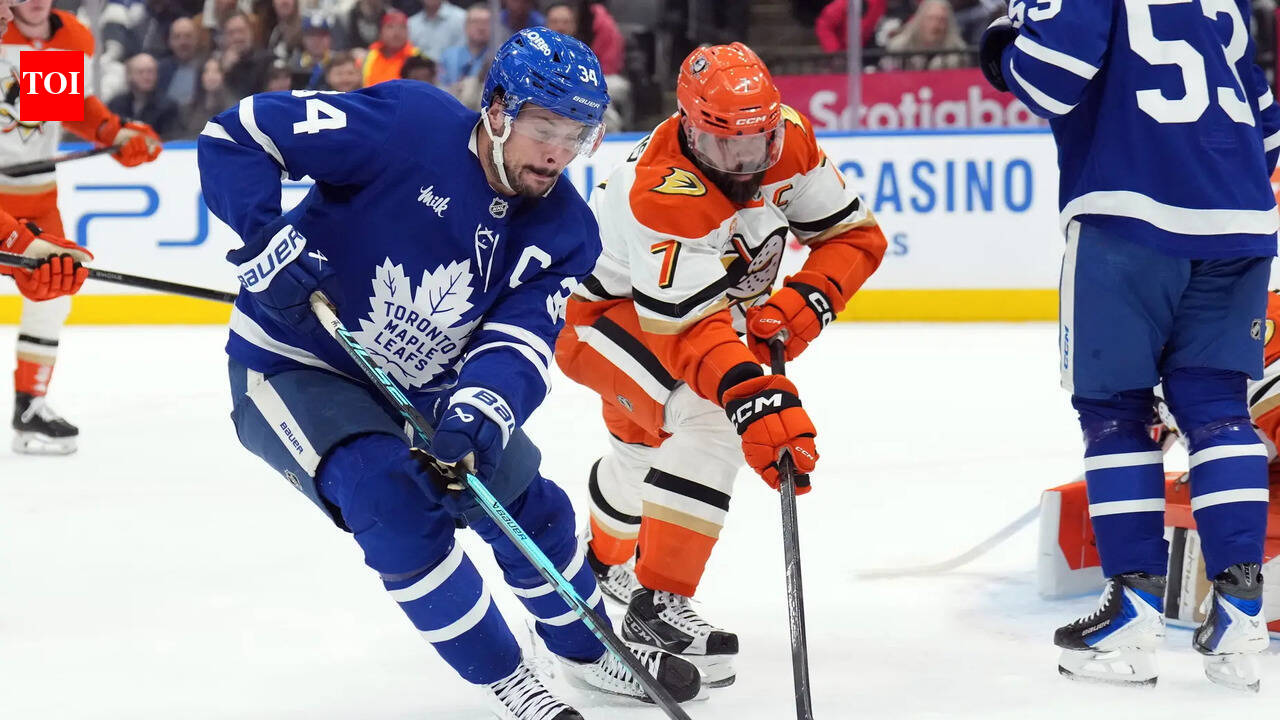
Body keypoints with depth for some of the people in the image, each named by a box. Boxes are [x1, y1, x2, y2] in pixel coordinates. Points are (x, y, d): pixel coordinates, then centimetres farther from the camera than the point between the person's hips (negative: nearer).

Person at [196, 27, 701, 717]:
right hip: (293, 368, -6)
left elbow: (519, 343, -19)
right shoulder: (407, 122, -25)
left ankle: (588, 650, 39)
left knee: (529, 505, 9)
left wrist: (479, 413, -40)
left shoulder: (565, 231, -8)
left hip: (424, 388, 6)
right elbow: (235, 134, -22)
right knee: (397, 503, -26)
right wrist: (267, 241, -36)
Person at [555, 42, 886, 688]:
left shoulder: (788, 139, -20)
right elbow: (689, 327, -47)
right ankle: (657, 605, -24)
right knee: (709, 420, -32)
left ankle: (600, 563, 60)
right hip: (606, 312, -8)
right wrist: (755, 398, -59)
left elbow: (856, 234, -11)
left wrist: (808, 300, -29)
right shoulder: (661, 193, -40)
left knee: (644, 445, 29)